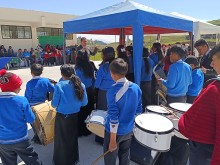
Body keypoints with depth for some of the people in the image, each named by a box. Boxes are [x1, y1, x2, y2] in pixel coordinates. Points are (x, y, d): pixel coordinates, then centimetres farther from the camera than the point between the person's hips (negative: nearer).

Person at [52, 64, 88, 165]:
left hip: (62, 117, -3)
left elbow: (54, 104, -13)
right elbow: (84, 102, 0)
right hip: (75, 116, 3)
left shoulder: (59, 85, -17)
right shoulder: (80, 85, -7)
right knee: (73, 138, 23)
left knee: (61, 140, 17)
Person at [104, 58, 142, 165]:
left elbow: (113, 117, -22)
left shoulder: (113, 91, -25)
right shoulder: (136, 88, -6)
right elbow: (138, 111, 4)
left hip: (115, 132, -5)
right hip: (129, 130, 6)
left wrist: (113, 141, -13)